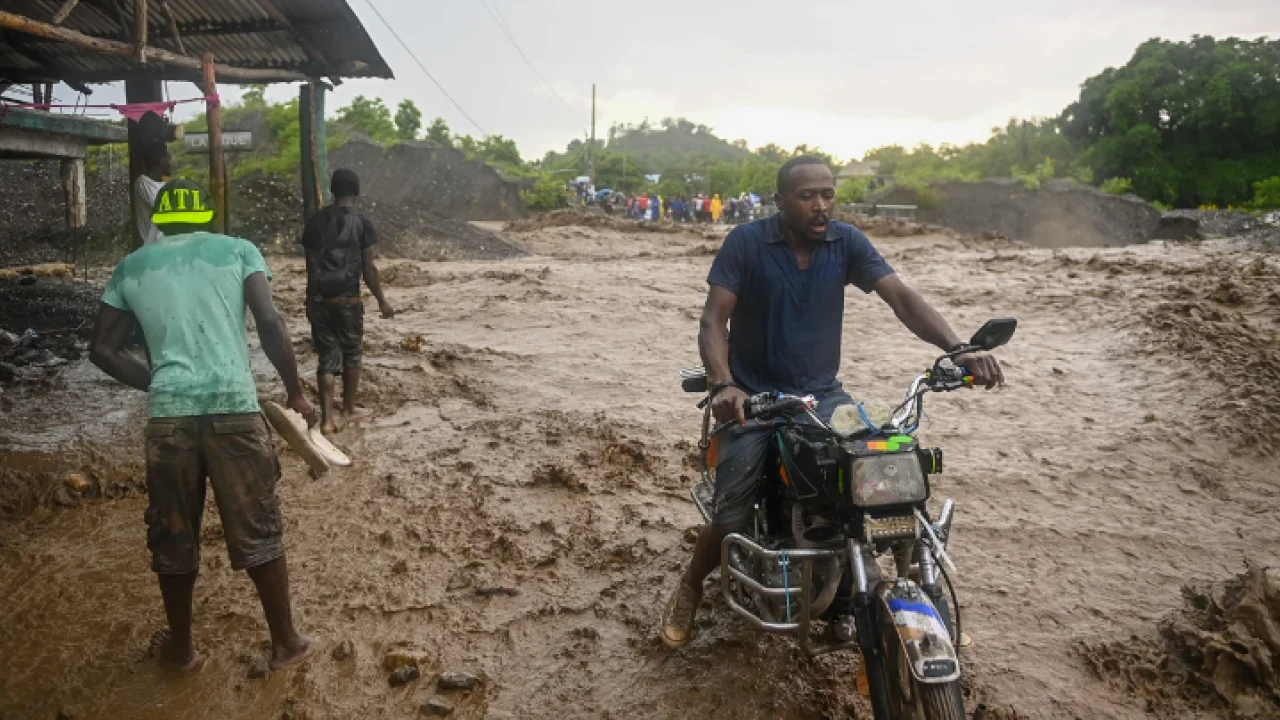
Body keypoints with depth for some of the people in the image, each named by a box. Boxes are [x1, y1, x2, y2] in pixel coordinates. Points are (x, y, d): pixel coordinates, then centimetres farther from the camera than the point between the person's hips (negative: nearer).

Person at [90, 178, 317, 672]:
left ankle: (180, 648, 33)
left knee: (173, 537, 17)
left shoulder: (131, 267, 14)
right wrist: (295, 393, 2)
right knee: (259, 531, 10)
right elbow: (270, 323, -5)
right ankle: (285, 642, 22)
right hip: (234, 408, -2)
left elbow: (102, 350, 11)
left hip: (168, 415, 2)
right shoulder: (237, 250, 8)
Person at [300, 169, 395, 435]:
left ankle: (327, 419, -2)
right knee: (351, 353, 16)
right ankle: (349, 408, 28)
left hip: (318, 299, 3)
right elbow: (369, 267, -6)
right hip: (347, 299, -3)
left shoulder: (314, 221, 6)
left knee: (327, 356, 5)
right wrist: (382, 300, 4)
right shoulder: (362, 223, -5)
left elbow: (309, 262, 12)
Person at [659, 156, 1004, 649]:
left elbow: (901, 298, -10)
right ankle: (690, 588, 18)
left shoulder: (847, 242, 0)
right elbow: (712, 320, -14)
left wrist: (956, 348, -27)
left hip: (822, 393, 3)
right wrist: (723, 384, -33)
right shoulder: (746, 242, -9)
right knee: (731, 517, -15)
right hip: (754, 396, -3)